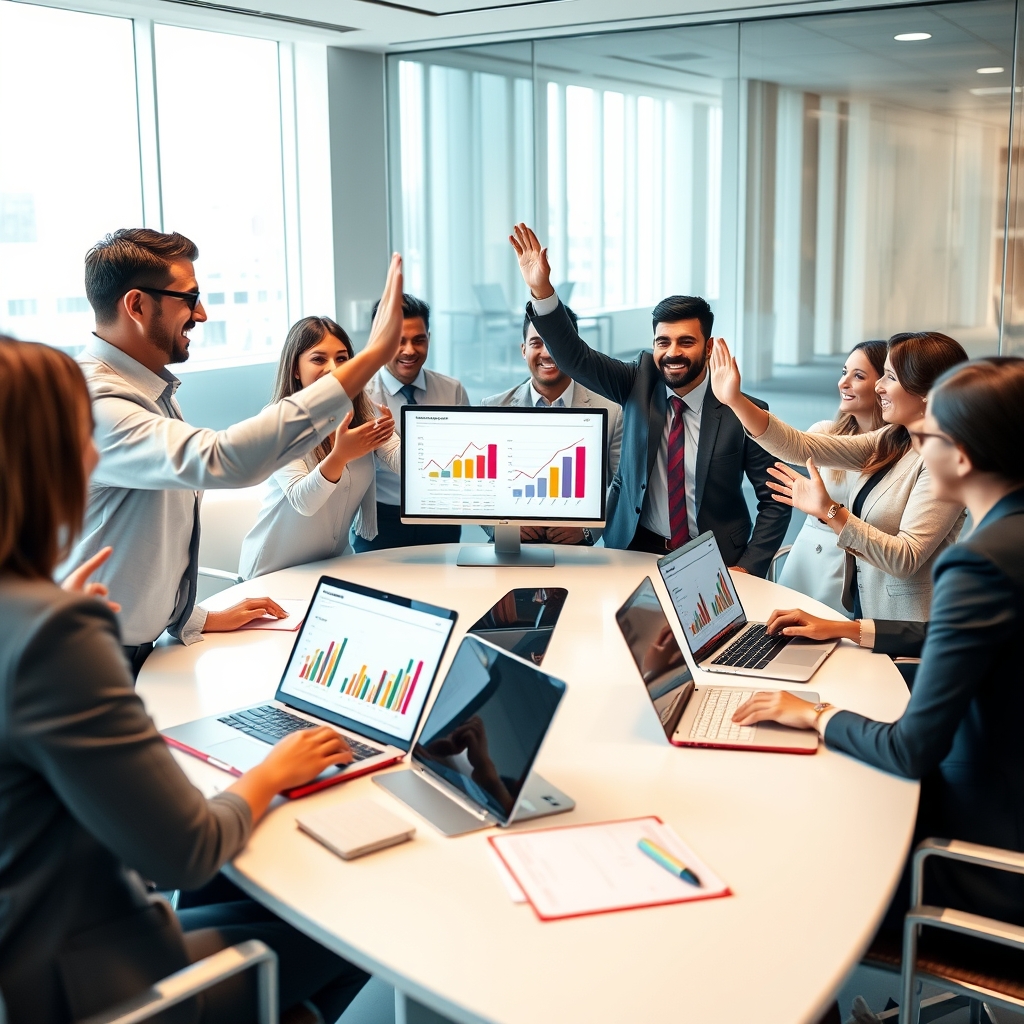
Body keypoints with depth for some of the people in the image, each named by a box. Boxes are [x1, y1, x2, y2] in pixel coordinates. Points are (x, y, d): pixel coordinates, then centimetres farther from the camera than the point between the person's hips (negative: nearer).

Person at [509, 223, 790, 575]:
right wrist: (541, 290, -24)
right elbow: (576, 358, -11)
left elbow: (776, 499, -4)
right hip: (637, 547, 2)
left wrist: (748, 568, -13)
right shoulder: (640, 381, -1)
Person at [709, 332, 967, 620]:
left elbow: (906, 559, -26)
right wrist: (735, 400, -11)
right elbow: (801, 446, -3)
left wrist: (829, 511, -31)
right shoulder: (890, 442, 4)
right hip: (864, 608, 7)